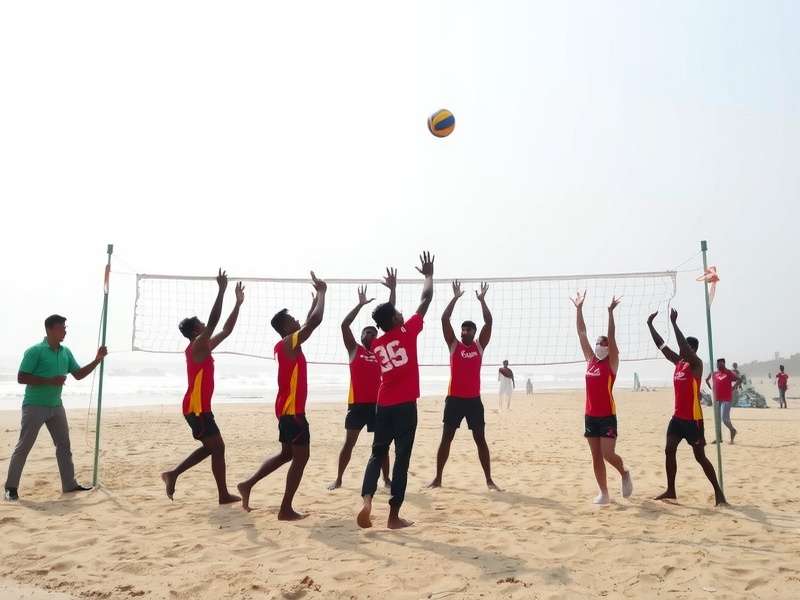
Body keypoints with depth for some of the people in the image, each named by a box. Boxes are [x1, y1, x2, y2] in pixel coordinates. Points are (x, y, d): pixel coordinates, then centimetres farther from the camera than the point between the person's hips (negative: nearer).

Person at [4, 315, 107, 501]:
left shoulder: (66, 352, 7)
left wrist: (97, 360, 1)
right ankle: (11, 487, 11)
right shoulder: (35, 351, -13)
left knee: (64, 445, 9)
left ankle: (69, 484, 17)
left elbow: (79, 374, 13)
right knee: (23, 447, -1)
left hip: (56, 407, 7)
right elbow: (21, 378, -16)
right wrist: (50, 381, -22)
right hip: (34, 406, -7)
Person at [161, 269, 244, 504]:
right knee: (217, 447, -4)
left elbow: (226, 330, 17)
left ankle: (173, 474, 19)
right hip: (197, 407, -10)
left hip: (199, 407, 10)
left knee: (210, 447, 16)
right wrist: (221, 290, -24)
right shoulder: (197, 346, -12)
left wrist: (238, 303, 13)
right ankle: (224, 494, 3)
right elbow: (214, 321, -23)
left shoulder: (204, 347, 13)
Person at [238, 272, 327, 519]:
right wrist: (322, 292, -11)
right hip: (293, 409, -10)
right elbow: (316, 320, -23)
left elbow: (309, 323, 27)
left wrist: (316, 297, 28)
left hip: (287, 407, 10)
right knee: (301, 457, -2)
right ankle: (286, 510, 3)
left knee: (287, 454, 20)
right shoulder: (291, 342, -15)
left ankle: (248, 485, 20)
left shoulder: (287, 344, 12)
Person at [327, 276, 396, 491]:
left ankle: (386, 479, 19)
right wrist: (360, 304, -13)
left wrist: (392, 291, -2)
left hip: (377, 402, 2)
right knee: (349, 442, 5)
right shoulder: (354, 349, 3)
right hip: (357, 403, -2)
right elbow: (344, 325, -10)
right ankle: (338, 479, 16)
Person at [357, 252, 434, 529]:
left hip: (383, 405, 5)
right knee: (402, 459, 2)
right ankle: (394, 516, 6)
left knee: (377, 454, 15)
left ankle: (367, 500, -6)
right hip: (405, 405, -5)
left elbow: (389, 323, 30)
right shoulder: (407, 332, -6)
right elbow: (426, 299, 0)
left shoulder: (376, 344, 9)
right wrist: (429, 274, 15)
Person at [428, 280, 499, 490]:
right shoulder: (454, 345, 3)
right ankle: (438, 478, 13)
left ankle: (489, 480, 13)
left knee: (480, 439, 5)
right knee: (446, 438, 4)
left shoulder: (480, 345, 6)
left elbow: (489, 322, -2)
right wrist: (456, 297, -6)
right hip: (454, 399, -1)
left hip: (474, 399, 1)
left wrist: (482, 300, -4)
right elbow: (444, 319, -5)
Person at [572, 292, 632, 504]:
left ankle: (625, 474, 22)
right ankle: (604, 493, 18)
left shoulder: (611, 362, -4)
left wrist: (610, 312, -24)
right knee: (596, 457, 8)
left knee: (608, 454, -10)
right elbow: (581, 333, 6)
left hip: (607, 416, -5)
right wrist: (579, 308, 2)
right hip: (590, 415, 5)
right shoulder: (591, 360, 8)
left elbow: (611, 337, -16)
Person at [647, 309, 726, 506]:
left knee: (700, 456, -1)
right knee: (669, 451, 6)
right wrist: (650, 325, 1)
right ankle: (671, 490, 14)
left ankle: (718, 491, 13)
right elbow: (661, 345, 7)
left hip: (693, 419, -8)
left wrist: (674, 323, -31)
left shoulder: (696, 364, -12)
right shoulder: (678, 362, 8)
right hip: (678, 417, 8)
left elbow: (685, 345, -28)